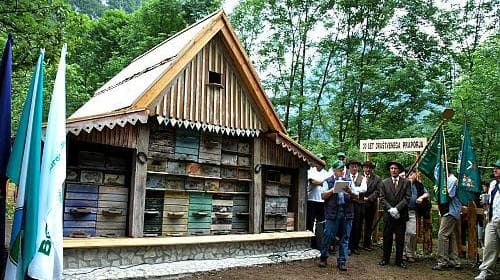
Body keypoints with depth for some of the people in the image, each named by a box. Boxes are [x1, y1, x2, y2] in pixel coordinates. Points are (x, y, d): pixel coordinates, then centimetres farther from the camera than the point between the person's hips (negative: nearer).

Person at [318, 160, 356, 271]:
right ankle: (323, 257, 17)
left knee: (345, 238, 5)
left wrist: (349, 191, -12)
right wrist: (333, 189, -13)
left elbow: (356, 196, 8)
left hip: (347, 212, 3)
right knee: (328, 236, -2)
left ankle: (342, 261, 14)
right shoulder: (328, 181, 6)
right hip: (332, 212, -3)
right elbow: (323, 196, -1)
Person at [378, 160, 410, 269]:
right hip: (388, 215, 1)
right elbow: (382, 198, 1)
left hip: (401, 215, 0)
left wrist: (397, 208, -15)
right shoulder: (384, 182, 6)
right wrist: (390, 209, -12)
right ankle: (385, 259, 14)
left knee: (400, 239, 6)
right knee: (387, 238, 5)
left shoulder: (406, 182, 3)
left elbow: (407, 198, -5)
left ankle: (399, 260, 15)